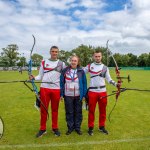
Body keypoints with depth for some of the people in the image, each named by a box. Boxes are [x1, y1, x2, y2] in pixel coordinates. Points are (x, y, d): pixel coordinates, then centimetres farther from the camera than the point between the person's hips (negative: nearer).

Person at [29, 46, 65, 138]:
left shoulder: (61, 64, 7)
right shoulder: (44, 62, 9)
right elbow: (40, 75, 8)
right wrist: (34, 78, -10)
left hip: (56, 89, 0)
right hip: (44, 88, 1)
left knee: (55, 109, 9)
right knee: (43, 109, 5)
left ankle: (55, 128, 23)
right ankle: (43, 129, 19)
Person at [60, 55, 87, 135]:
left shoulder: (81, 71, -1)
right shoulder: (65, 71, 1)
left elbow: (84, 83, 1)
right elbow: (61, 83, 2)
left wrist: (84, 95, -3)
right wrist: (61, 94, -1)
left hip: (78, 96, 0)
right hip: (68, 95, 0)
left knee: (78, 112, 9)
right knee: (69, 112, 9)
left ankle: (77, 127, 25)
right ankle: (70, 127, 25)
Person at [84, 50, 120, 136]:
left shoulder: (105, 67, 8)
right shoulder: (89, 66, 4)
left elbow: (109, 79, 4)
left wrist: (115, 84, -11)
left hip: (103, 91, 2)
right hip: (92, 92, -2)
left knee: (103, 110, 10)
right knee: (91, 110, 4)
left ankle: (102, 127, 26)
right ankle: (91, 128, 18)